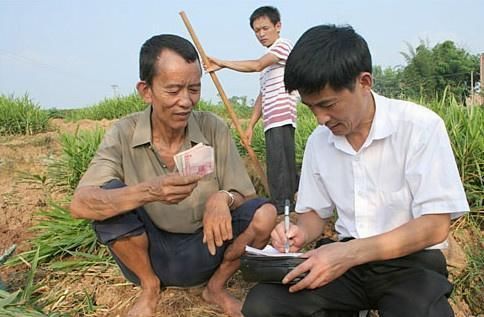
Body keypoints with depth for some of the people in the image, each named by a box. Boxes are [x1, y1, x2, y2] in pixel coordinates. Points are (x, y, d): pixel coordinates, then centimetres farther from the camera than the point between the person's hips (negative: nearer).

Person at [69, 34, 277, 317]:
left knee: (265, 214, -23)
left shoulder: (214, 129, -11)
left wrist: (224, 198, -34)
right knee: (109, 196, -26)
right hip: (149, 254, 0)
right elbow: (80, 204, -24)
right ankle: (150, 288, 0)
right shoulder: (124, 135, -13)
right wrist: (147, 192, -44)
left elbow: (246, 197, -9)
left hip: (204, 251, 1)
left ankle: (216, 287, 5)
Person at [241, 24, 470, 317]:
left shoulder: (421, 127, -12)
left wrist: (350, 253, -23)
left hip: (409, 260, -3)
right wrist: (302, 233, -11)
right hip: (345, 258, 4)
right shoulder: (318, 141, 4)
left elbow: (435, 226, -14)